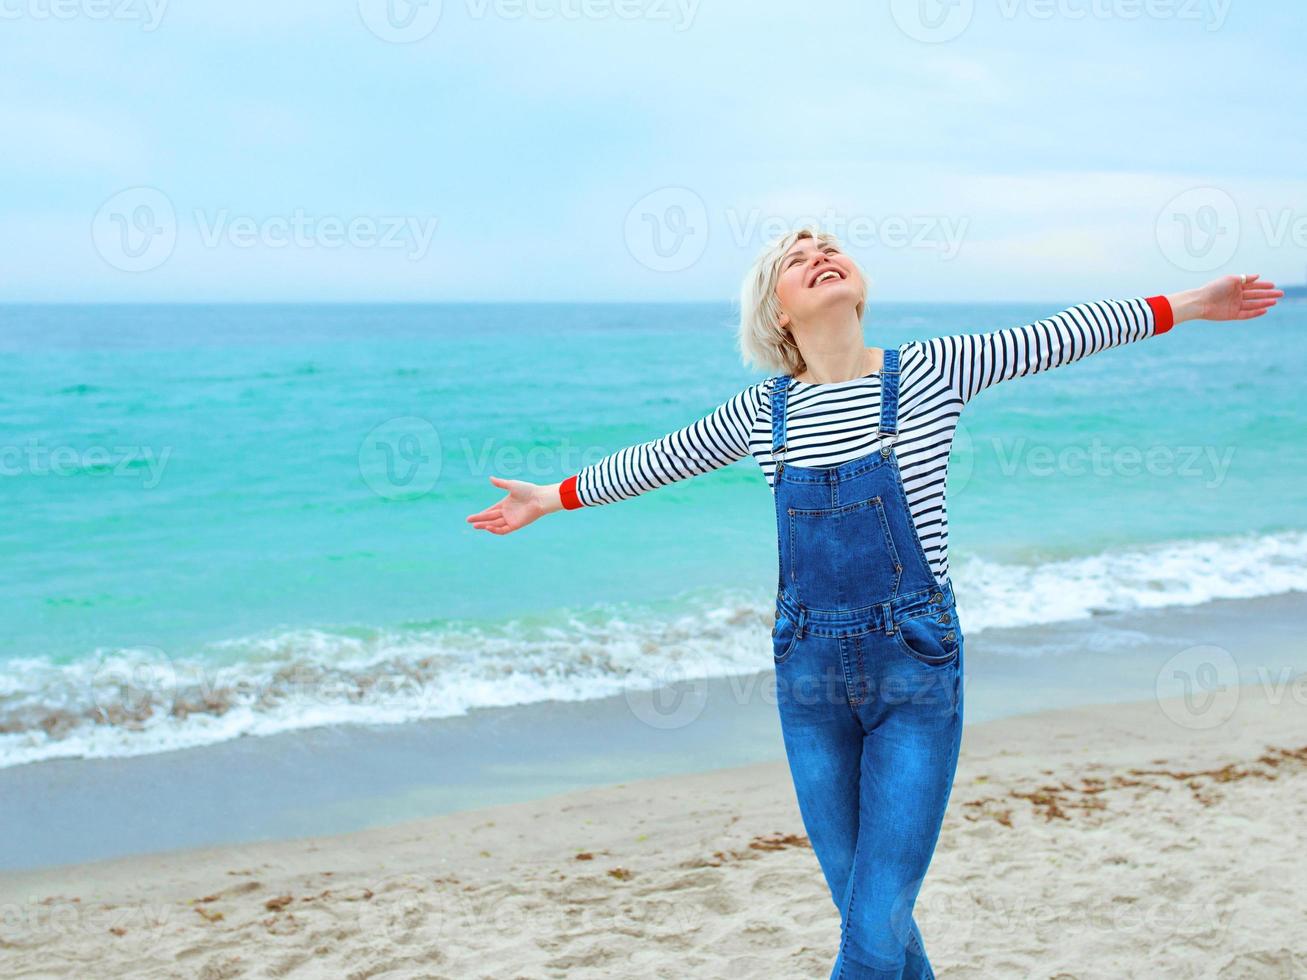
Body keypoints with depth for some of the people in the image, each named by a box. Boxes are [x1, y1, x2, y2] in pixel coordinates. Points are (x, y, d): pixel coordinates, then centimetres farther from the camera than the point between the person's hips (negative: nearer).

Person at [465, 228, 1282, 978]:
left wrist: (1191, 302, 7)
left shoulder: (929, 373, -2)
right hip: (811, 673, 3)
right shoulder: (764, 410, 5)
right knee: (866, 910, 11)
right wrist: (549, 498, 24)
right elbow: (659, 461, 17)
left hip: (916, 671, -2)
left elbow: (1056, 336, 4)